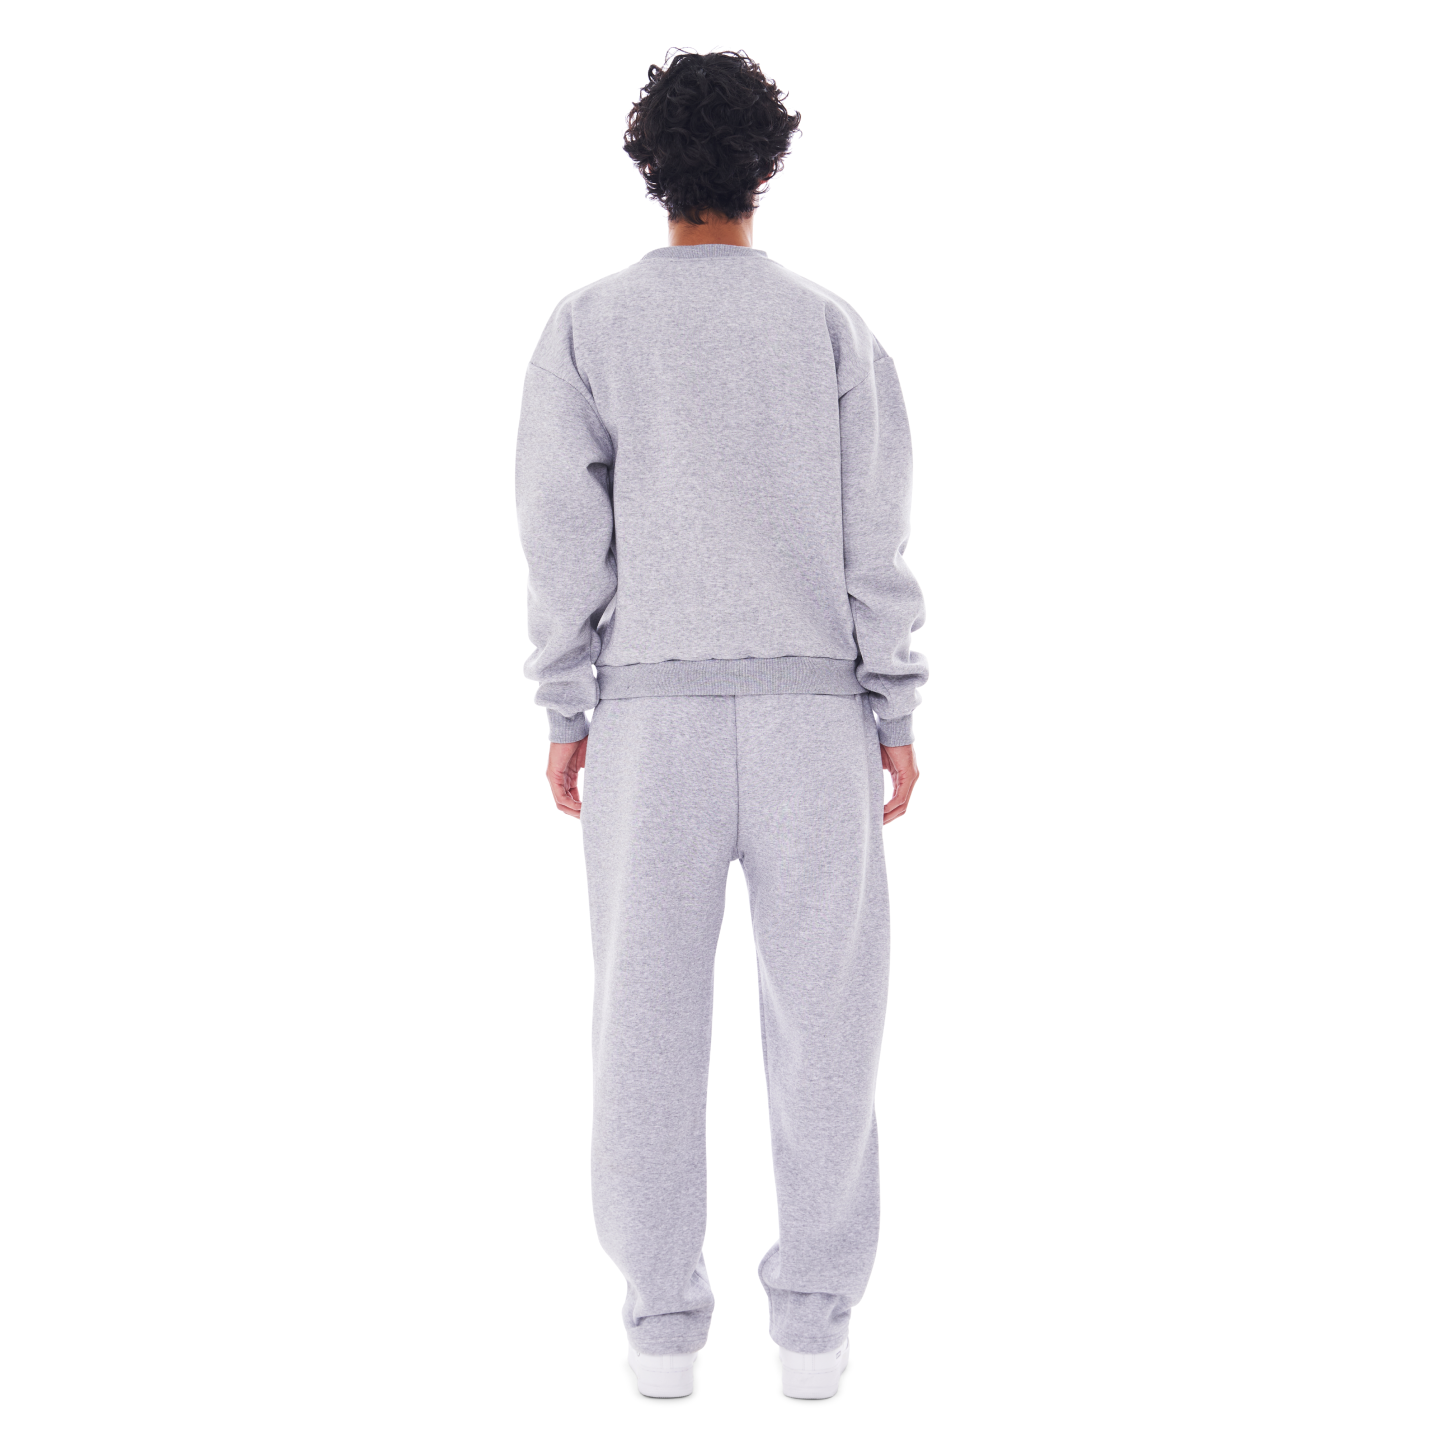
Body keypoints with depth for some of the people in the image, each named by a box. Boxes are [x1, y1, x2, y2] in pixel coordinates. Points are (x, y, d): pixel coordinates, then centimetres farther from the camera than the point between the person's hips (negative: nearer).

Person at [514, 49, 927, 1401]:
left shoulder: (589, 326, 0)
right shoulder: (833, 327, 2)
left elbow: (562, 531, -3)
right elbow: (874, 535, -1)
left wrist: (565, 711, 3)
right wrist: (895, 712, 2)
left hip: (653, 708, 0)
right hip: (812, 705, 0)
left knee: (652, 1008, 6)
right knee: (820, 1006, 6)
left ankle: (663, 1309, 10)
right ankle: (813, 1312, 8)